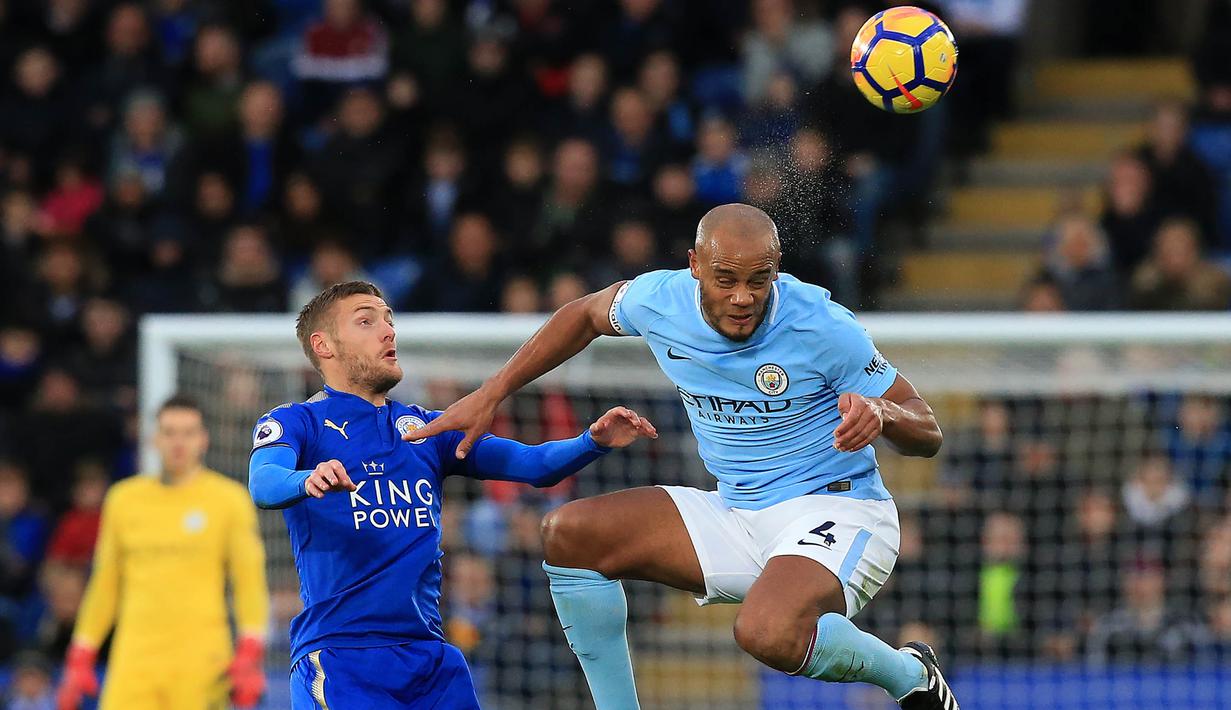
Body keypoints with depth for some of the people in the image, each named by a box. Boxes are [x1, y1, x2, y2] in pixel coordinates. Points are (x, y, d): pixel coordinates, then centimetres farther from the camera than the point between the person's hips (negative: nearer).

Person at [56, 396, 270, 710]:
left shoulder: (229, 499, 4)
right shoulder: (124, 498, 13)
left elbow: (250, 581, 0)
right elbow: (104, 586, 19)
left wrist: (249, 657, -11)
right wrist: (81, 658, 14)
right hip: (134, 661, 3)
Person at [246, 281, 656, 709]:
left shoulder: (427, 428, 18)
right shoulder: (298, 423, 3)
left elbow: (532, 464, 9)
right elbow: (263, 485, -18)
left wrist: (593, 442, -11)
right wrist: (308, 481, -40)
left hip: (430, 656, 5)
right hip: (336, 656, -5)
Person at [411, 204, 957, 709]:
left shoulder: (822, 327, -20)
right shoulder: (660, 301, -6)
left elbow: (926, 434, -12)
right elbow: (585, 315, 19)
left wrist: (878, 413, -35)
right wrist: (490, 395, 17)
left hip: (836, 509, -6)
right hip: (736, 516, 7)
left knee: (768, 634, -37)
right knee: (567, 535, -5)